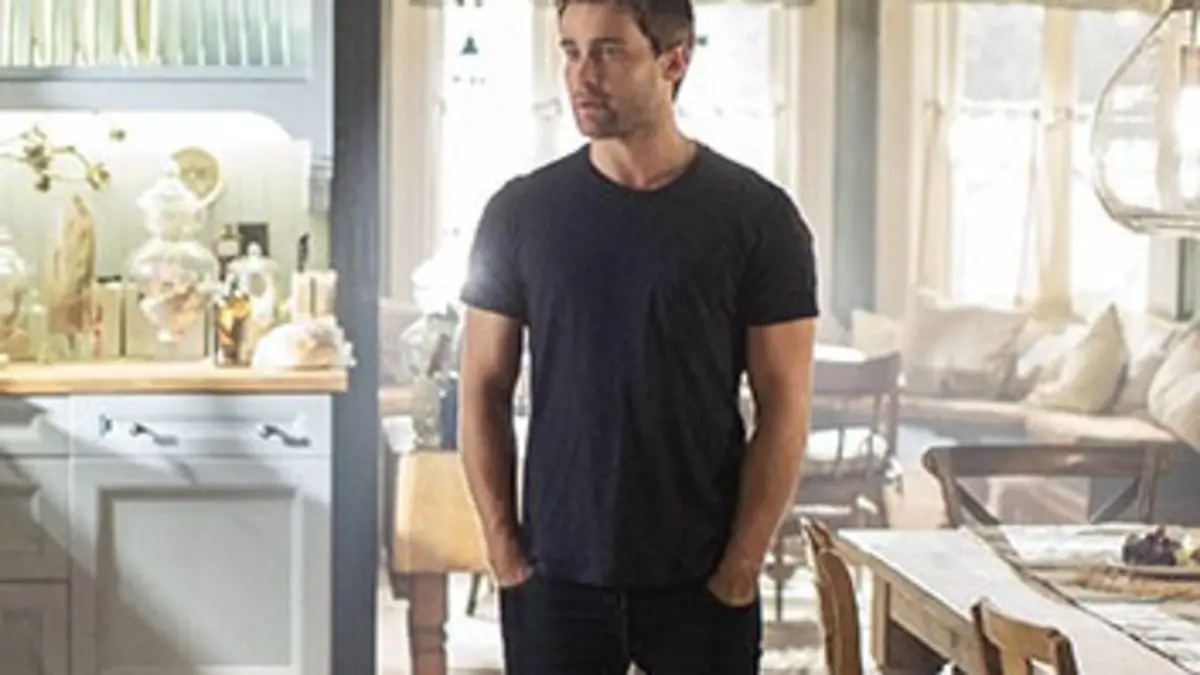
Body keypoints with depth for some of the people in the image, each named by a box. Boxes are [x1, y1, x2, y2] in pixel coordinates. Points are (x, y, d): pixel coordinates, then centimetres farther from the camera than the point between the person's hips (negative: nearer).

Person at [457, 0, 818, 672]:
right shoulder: (522, 210, 2)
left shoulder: (756, 215, -3)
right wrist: (504, 548, -1)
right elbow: (485, 391, 6)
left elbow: (784, 407, -3)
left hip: (700, 583, -1)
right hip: (556, 578, 1)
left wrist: (740, 570, -8)